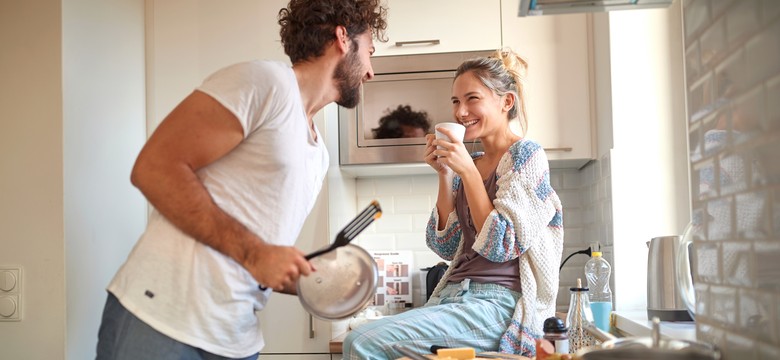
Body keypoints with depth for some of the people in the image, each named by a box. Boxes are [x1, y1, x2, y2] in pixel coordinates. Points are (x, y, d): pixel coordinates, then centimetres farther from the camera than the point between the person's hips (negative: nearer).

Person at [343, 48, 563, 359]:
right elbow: (446, 247, 11)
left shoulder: (525, 155, -4)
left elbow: (502, 246, -12)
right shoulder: (468, 163, 16)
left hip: (499, 302, -7)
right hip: (454, 295, 7)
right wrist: (444, 176, 4)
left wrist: (468, 172, -12)